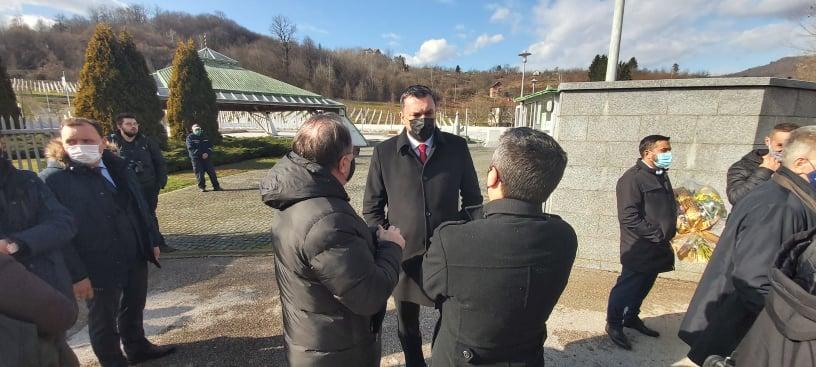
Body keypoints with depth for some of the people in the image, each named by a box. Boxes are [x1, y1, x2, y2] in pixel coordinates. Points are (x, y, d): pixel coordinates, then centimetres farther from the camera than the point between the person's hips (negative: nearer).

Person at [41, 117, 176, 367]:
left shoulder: (117, 167, 3)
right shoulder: (52, 179, -15)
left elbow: (140, 207, 10)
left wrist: (153, 241, 12)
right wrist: (76, 275, -17)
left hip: (135, 258, 6)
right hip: (99, 268, -6)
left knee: (134, 307, 23)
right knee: (104, 321, 14)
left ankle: (137, 347, 45)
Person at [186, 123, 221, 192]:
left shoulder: (205, 136, 16)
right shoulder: (190, 137, 4)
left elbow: (210, 146, 10)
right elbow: (191, 148, -7)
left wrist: (207, 153, -10)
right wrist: (201, 154, -16)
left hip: (207, 157, 3)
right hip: (196, 158, -3)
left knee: (211, 172, 0)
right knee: (199, 173, -2)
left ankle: (216, 186, 3)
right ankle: (201, 187, 7)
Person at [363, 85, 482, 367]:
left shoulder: (457, 147, -3)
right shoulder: (384, 152, -4)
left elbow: (472, 198, 6)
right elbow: (372, 207, 3)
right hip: (403, 254, 1)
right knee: (407, 325, 20)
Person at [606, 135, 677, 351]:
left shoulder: (661, 175, 12)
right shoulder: (633, 178, -17)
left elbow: (668, 208, 22)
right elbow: (628, 217, -23)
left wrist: (669, 232, 9)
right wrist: (657, 234, -18)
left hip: (657, 248, 8)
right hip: (639, 249, -8)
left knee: (643, 287, 18)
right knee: (628, 286, 1)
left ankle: (631, 317, 35)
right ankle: (614, 324, 16)